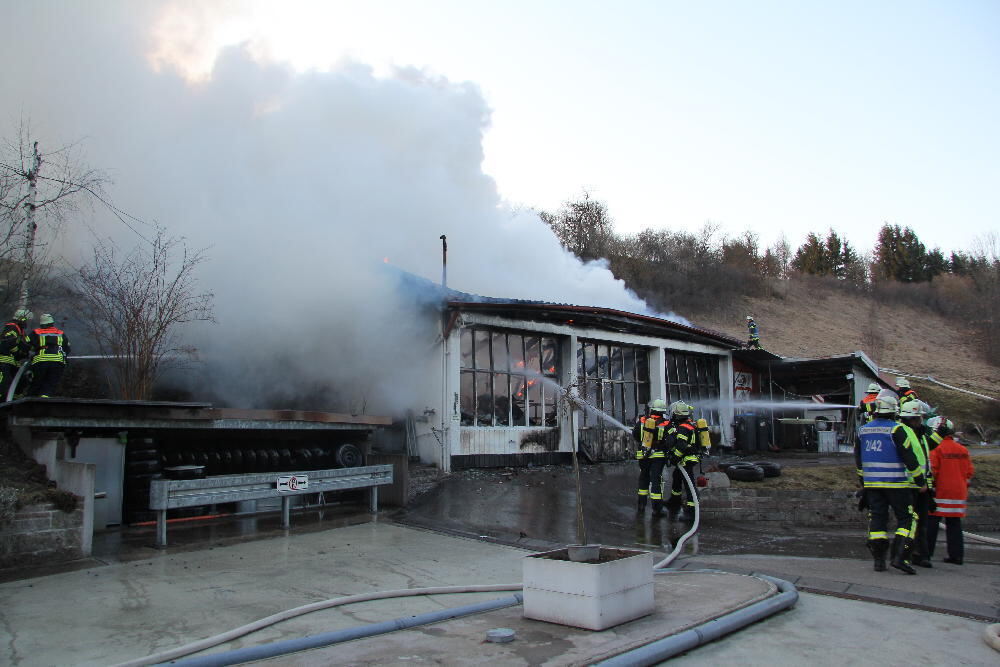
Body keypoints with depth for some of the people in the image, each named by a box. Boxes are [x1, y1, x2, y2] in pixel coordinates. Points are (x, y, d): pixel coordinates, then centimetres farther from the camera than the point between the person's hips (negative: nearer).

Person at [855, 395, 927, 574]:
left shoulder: (863, 430, 9)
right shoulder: (896, 429, -11)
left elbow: (858, 459, 16)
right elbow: (909, 457, -11)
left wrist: (863, 481, 26)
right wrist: (921, 481, -2)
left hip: (872, 484, 5)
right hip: (896, 484, -5)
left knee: (877, 519, 9)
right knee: (907, 519, 4)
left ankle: (878, 559, 7)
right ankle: (899, 557, -7)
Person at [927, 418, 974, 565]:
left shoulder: (936, 449, -12)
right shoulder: (963, 450, 8)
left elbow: (931, 470, -15)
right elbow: (970, 471, 11)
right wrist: (963, 485, 21)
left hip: (939, 492, -6)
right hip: (959, 492, 6)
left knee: (931, 524, 1)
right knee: (954, 524, 12)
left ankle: (925, 553, 3)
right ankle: (957, 555, 12)